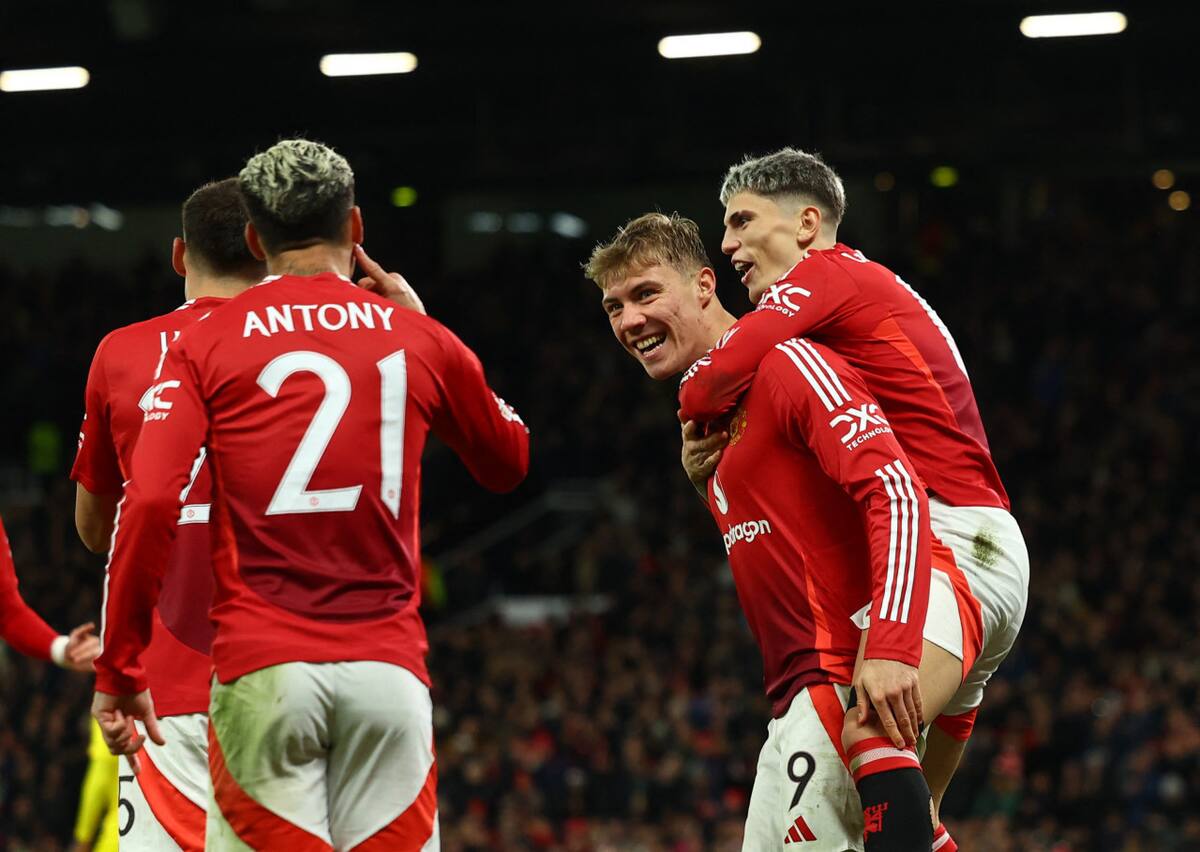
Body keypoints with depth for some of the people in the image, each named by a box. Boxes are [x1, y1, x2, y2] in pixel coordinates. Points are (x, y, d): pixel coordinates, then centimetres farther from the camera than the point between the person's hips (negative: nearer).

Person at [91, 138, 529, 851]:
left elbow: (150, 504, -7)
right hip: (388, 670, 1)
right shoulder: (420, 341, 10)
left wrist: (118, 669, 0)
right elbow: (508, 464, 28)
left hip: (262, 671, -1)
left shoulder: (206, 345, 5)